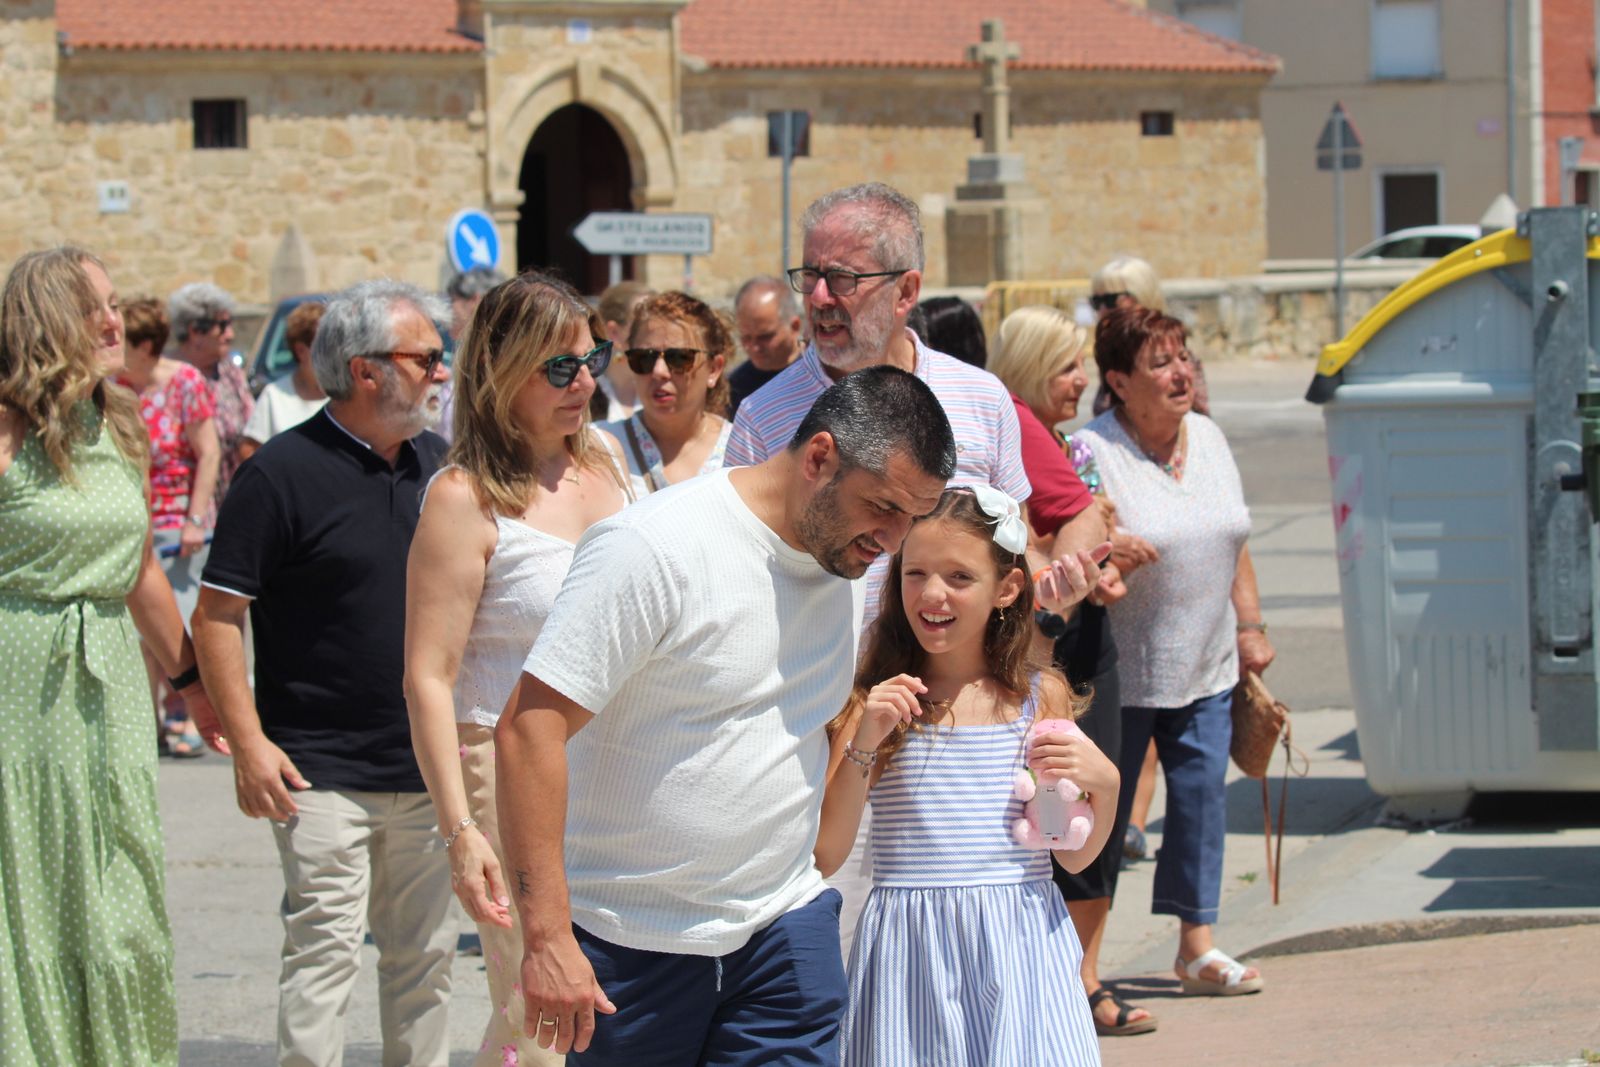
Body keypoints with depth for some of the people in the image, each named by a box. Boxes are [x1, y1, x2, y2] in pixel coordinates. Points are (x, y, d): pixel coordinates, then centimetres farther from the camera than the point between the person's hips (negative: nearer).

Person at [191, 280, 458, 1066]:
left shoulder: (435, 463, 9)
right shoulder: (284, 473, -10)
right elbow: (217, 614, -10)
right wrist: (249, 742, -16)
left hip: (429, 765, 6)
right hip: (324, 772, -6)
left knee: (427, 953, 11)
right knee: (325, 949, -7)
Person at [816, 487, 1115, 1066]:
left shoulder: (1041, 696, 5)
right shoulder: (872, 702, 0)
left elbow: (1073, 856, 13)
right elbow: (823, 856, -5)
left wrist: (1104, 786, -6)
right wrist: (862, 746, -14)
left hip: (1018, 952, 1)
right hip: (910, 951, -1)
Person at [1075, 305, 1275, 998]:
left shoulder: (1208, 439, 9)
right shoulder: (1092, 453, -13)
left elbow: (1233, 542, 17)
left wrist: (1250, 626, 15)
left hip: (1206, 668, 6)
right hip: (1121, 674, -6)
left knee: (1201, 794, 6)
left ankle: (1196, 944, 16)